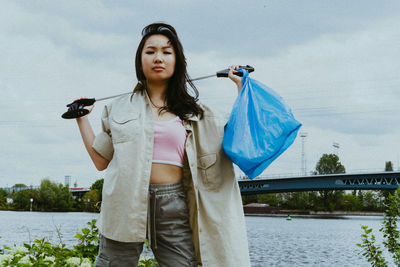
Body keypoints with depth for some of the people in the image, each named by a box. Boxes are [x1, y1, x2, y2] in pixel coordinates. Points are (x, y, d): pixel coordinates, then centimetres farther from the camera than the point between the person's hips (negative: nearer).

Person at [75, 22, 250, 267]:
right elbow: (101, 161, 16)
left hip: (174, 209, 0)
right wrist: (82, 118, 19)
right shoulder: (120, 108, 14)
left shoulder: (193, 112, 14)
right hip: (126, 203, 0)